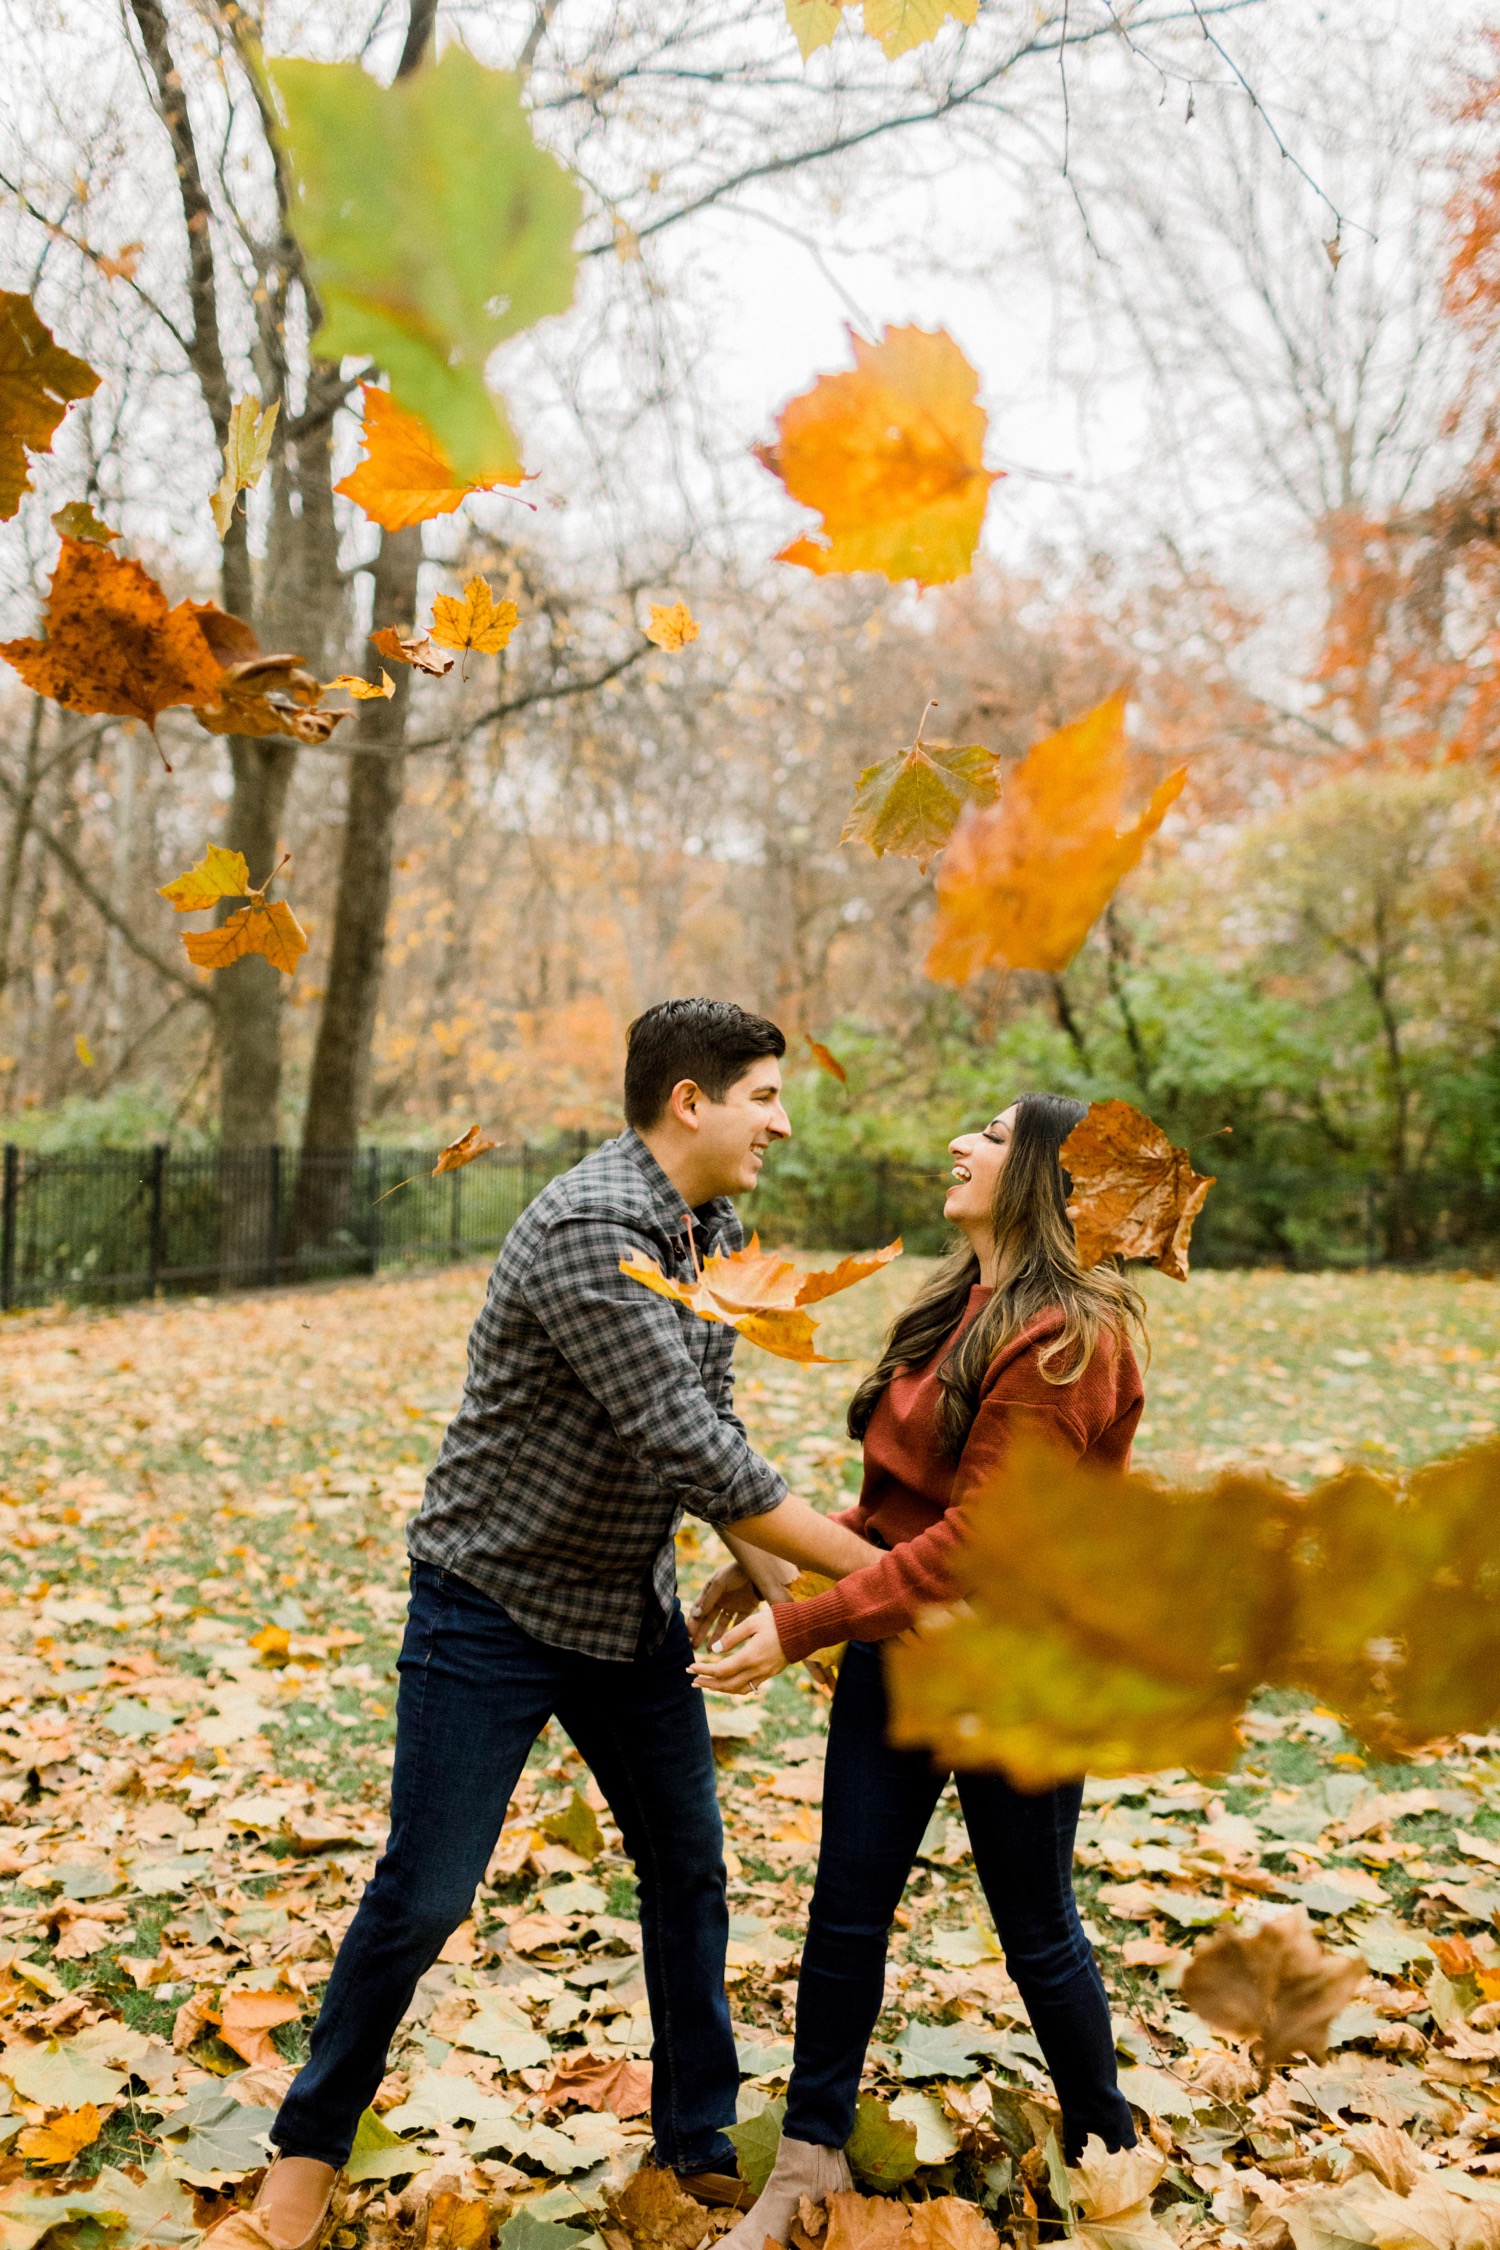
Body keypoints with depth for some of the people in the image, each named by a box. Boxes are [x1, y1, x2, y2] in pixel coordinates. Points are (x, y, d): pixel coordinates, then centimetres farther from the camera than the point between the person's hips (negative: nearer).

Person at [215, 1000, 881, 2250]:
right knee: (421, 1899, 4)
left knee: (690, 1875, 14)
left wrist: (781, 1580, 1)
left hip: (634, 1609, 8)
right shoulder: (588, 1234, -28)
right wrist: (878, 1569, -25)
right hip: (496, 1611, -8)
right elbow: (693, 1456, -31)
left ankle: (701, 2138, 33)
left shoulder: (715, 1234, 2)